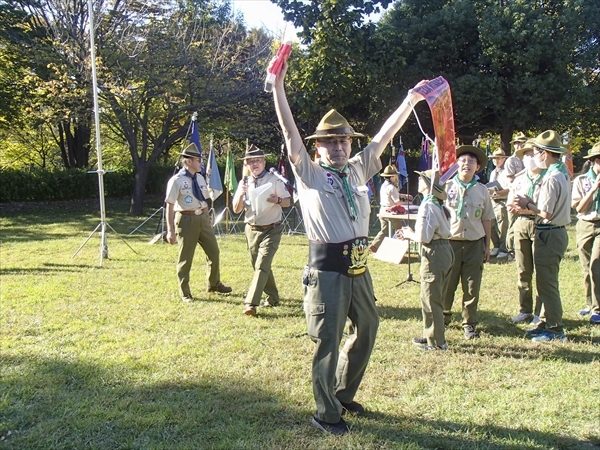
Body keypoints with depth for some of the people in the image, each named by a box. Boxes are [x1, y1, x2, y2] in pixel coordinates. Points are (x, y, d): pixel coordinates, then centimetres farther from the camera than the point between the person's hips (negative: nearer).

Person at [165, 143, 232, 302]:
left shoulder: (200, 178, 8)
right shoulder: (176, 181, -12)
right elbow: (170, 206, -13)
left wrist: (207, 218, 15)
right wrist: (170, 230, -15)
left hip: (202, 218, 7)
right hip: (186, 219, -7)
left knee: (213, 251, 14)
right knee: (185, 257, 4)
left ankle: (214, 284, 35)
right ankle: (185, 293, 19)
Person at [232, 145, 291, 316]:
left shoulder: (274, 180, -4)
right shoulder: (244, 183, 5)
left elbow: (287, 202, 0)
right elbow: (236, 210, 3)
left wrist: (277, 200, -21)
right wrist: (241, 195, -16)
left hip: (271, 230, -5)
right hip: (252, 230, 5)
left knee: (262, 266, -14)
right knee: (260, 266, 13)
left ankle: (250, 303, -17)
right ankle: (272, 298, 30)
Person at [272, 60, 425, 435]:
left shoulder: (358, 169, 12)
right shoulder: (309, 174, -1)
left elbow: (384, 136, 14)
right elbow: (290, 132, -8)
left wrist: (411, 100, 15)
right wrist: (278, 85, -14)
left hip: (359, 269, 6)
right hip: (327, 271, -6)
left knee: (367, 333, 18)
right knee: (328, 342, 1)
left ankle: (344, 395, 39)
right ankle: (326, 414, 19)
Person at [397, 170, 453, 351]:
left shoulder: (427, 206, -17)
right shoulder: (438, 204, 12)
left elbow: (423, 238, -22)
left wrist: (409, 234, -3)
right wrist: (411, 233, 11)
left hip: (434, 254, -10)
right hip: (445, 251, 10)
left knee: (430, 300, 2)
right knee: (435, 299, 19)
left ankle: (436, 342, 11)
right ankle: (432, 335, 30)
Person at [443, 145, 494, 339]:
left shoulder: (482, 191, 7)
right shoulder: (447, 187, -1)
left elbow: (486, 220, 12)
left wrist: (487, 246, 10)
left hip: (475, 243, 2)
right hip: (450, 242, -2)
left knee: (472, 287, 5)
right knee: (447, 284, 4)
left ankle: (469, 324, 18)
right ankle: (443, 317, 25)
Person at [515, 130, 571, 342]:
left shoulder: (552, 178, -19)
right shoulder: (562, 173, 11)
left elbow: (546, 213, -22)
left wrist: (528, 204, -6)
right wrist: (530, 204, 6)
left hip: (549, 235, -10)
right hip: (556, 232, 10)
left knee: (547, 283, -2)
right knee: (546, 281, 17)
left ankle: (555, 330, 6)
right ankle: (546, 323, 26)